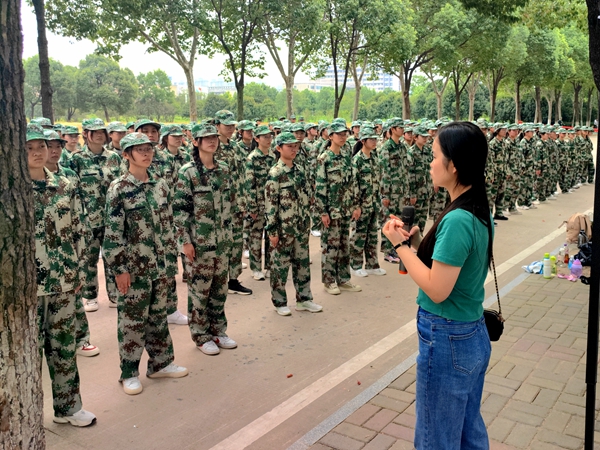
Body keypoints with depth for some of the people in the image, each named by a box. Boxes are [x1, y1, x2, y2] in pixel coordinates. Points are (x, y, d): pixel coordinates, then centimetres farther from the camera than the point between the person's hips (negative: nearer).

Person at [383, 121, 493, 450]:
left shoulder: (457, 219, -25)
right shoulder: (480, 213, 4)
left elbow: (437, 290, -24)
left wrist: (401, 245, -16)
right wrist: (416, 241, 0)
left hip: (447, 340, -9)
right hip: (474, 336, 9)